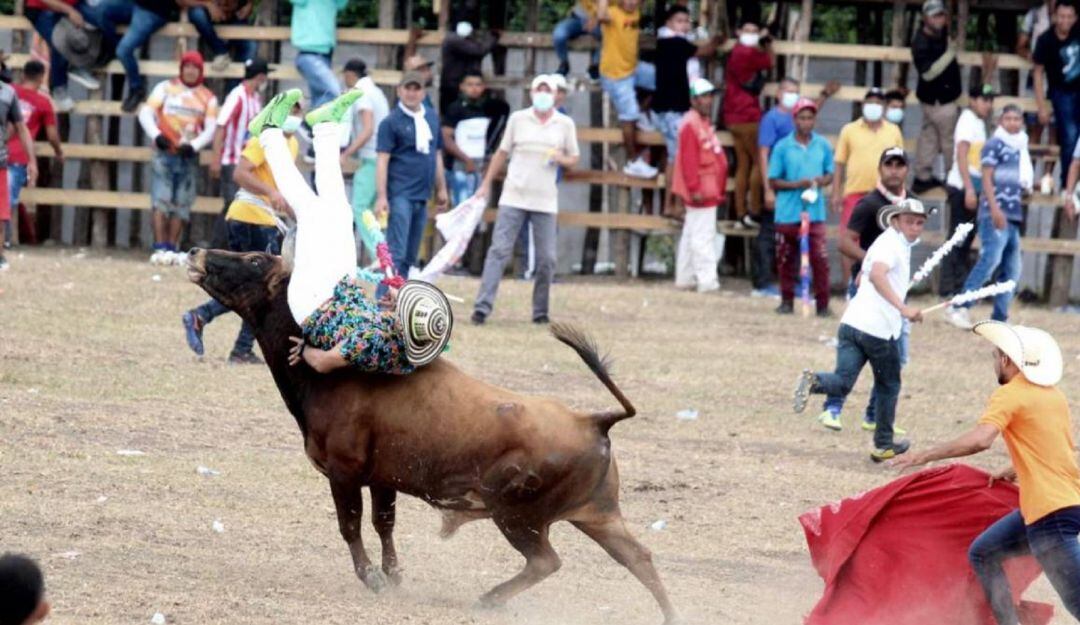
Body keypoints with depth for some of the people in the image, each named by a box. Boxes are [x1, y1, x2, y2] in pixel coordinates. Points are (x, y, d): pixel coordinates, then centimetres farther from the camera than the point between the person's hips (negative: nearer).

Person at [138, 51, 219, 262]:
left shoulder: (208, 98, 8)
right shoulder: (165, 88, 5)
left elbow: (211, 129, 3)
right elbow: (146, 113, -1)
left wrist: (194, 145, -15)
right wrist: (156, 135, -18)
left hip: (188, 155, 2)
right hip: (164, 152, -2)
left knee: (181, 204, 2)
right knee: (161, 200, -11)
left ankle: (172, 248, 7)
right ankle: (160, 248, -15)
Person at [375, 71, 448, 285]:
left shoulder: (432, 118, 14)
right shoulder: (392, 121, -5)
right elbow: (382, 160, -9)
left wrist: (441, 189, 22)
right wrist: (381, 197, -16)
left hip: (422, 196, 7)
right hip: (400, 194, -7)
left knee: (410, 256, 9)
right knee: (396, 253, -13)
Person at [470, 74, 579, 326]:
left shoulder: (565, 124, 6)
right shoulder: (517, 119, 6)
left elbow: (573, 159, 12)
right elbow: (502, 153, 12)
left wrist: (561, 159, -10)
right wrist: (486, 184, 8)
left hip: (545, 201, 1)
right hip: (513, 198, -1)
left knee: (546, 259, 0)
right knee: (499, 251, -9)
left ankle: (540, 312, 12)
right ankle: (483, 307, -15)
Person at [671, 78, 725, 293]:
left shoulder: (705, 123, 16)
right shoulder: (691, 124, -15)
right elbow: (689, 160, -21)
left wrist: (719, 189, 22)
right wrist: (695, 189, -24)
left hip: (709, 190, 10)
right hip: (700, 191, -10)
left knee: (691, 234, 14)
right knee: (703, 235, -10)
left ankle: (685, 278, 20)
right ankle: (707, 279, -12)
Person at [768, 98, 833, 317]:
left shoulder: (823, 145, 5)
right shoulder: (782, 147, -2)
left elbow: (829, 174, 14)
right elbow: (773, 181, 0)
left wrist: (820, 181, -9)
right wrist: (797, 184, -15)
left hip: (814, 212, 0)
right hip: (787, 214, 0)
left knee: (820, 258, -7)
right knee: (786, 259, 7)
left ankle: (823, 304, -2)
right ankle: (787, 301, 21)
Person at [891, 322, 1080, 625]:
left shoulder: (1008, 396, -10)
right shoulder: (1052, 393, 14)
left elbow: (980, 439, -26)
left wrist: (926, 455, -19)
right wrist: (1016, 470, 28)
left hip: (1050, 512, -9)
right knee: (983, 554, 19)